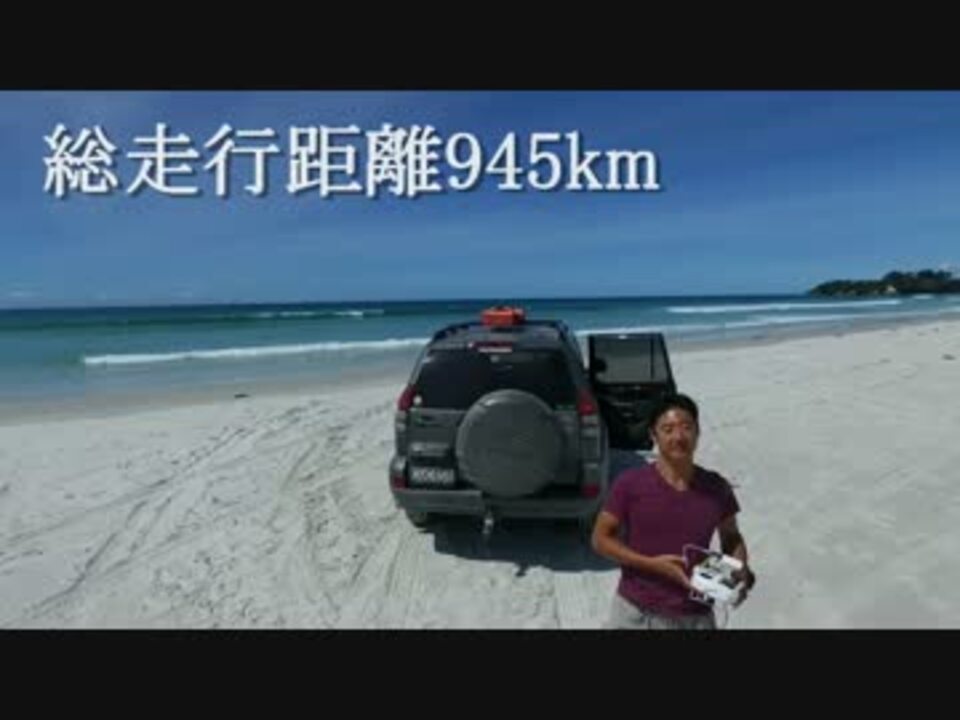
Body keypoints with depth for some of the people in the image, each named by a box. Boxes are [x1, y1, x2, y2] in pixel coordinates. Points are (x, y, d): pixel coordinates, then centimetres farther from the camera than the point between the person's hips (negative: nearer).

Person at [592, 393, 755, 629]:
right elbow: (601, 538, -7)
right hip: (636, 613, -2)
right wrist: (652, 563, -17)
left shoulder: (716, 488, -2)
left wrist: (740, 570, -5)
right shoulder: (630, 483, -11)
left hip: (695, 616, 2)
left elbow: (732, 537, 15)